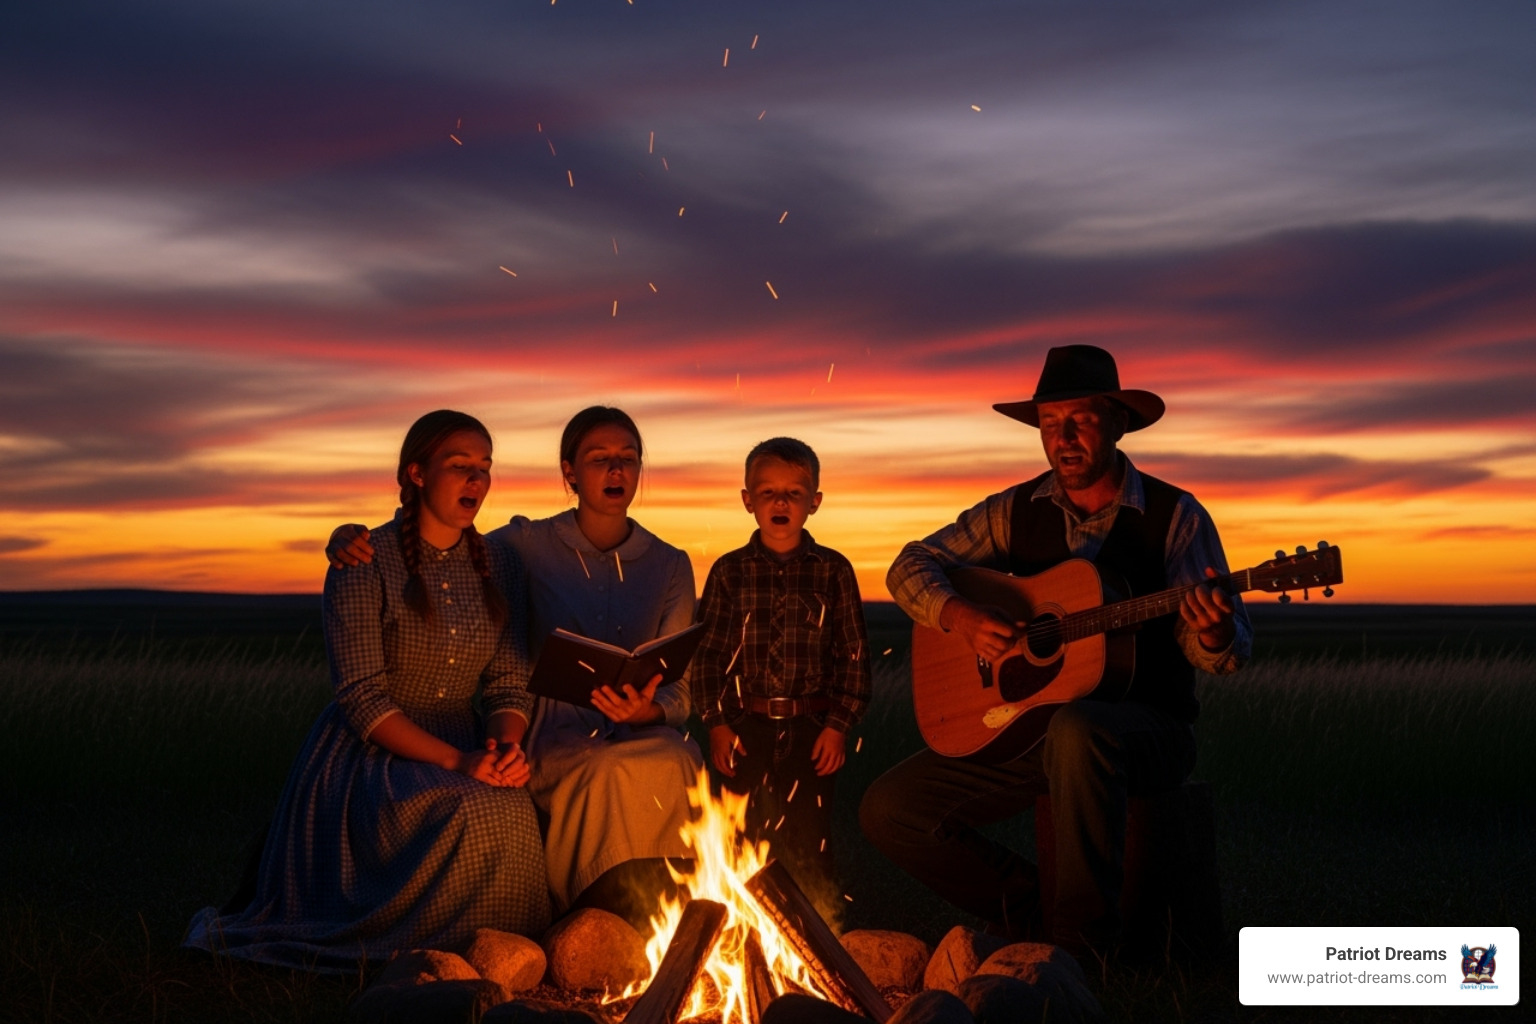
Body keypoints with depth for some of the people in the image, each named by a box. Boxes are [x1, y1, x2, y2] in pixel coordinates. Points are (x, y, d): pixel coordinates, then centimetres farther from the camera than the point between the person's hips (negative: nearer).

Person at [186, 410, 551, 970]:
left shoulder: (497, 570, 9)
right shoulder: (363, 563, -8)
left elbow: (509, 684, 6)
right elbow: (362, 698, -14)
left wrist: (507, 746, -17)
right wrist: (454, 762, -24)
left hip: (467, 752, 5)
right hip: (371, 754, -5)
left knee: (518, 817, -28)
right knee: (472, 818, -33)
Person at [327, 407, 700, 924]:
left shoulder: (670, 566, 11)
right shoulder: (528, 546, 6)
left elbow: (680, 690, 10)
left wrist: (649, 711, -15)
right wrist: (352, 536, -9)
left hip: (644, 734, 2)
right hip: (553, 741, -2)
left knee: (675, 766, -35)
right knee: (610, 772, -37)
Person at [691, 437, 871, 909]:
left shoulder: (832, 571, 2)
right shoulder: (729, 571, 4)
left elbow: (853, 653, 3)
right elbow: (708, 653, 6)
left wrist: (838, 725, -3)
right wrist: (716, 724, -1)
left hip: (810, 728, -1)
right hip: (745, 728, 1)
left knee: (809, 841, 3)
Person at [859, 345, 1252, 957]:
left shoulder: (1174, 516, -3)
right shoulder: (1016, 512, 7)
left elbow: (1228, 653, -5)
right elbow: (911, 566, 7)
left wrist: (1214, 637, -31)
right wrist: (960, 617, -13)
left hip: (1146, 726, -4)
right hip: (1023, 720, 5)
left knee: (1076, 731, -42)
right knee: (888, 809, -10)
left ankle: (1082, 942, -26)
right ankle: (1029, 907, 7)